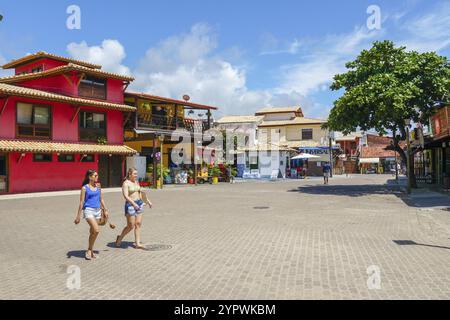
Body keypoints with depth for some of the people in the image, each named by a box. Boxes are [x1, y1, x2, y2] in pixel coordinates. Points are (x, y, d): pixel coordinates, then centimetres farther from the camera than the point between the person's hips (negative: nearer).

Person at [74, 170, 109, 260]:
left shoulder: (98, 186, 10)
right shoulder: (85, 188, -5)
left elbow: (101, 199, 18)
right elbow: (81, 202, -5)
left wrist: (105, 210, 16)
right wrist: (78, 216, -5)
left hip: (97, 210, 6)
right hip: (88, 210, -6)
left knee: (93, 232, 11)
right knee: (96, 230, -18)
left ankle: (90, 251, 23)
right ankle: (89, 250, -1)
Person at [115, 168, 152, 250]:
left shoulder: (137, 182, 11)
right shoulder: (126, 183, -11)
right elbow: (126, 196, -20)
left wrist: (148, 201, 20)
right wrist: (133, 203, -31)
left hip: (139, 203, 7)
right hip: (130, 205, -7)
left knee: (138, 224, 4)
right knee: (130, 226, -2)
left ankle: (137, 243, 9)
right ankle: (119, 238, 21)